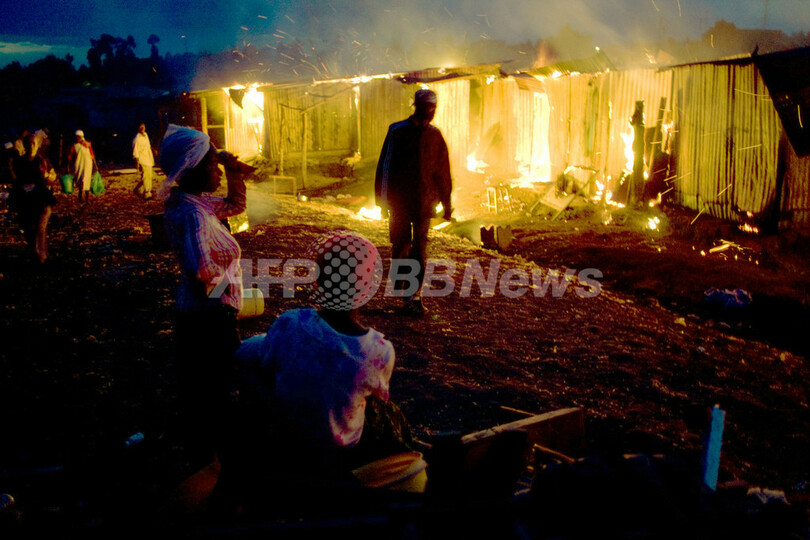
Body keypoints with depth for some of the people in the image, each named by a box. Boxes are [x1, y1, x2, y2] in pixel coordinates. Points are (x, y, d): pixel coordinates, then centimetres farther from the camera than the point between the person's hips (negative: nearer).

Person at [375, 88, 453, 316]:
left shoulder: (434, 135, 5)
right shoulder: (398, 131, -2)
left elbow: (442, 171, 11)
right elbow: (385, 166, 0)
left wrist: (446, 203, 11)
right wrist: (383, 199, -2)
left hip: (424, 203, 1)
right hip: (400, 201, -1)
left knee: (419, 249, -4)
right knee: (400, 244, 6)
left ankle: (413, 295, -3)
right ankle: (398, 283, 28)